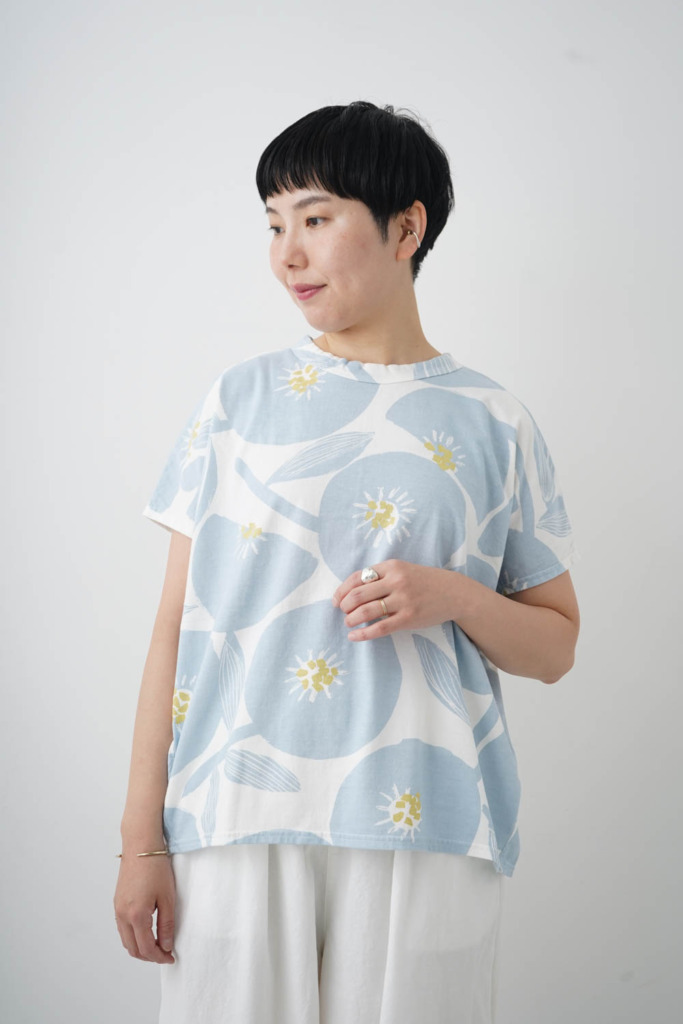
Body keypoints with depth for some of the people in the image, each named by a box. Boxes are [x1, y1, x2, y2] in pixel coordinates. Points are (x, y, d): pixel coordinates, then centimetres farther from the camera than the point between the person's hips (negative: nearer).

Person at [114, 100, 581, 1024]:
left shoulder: (493, 424, 5)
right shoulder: (240, 398, 6)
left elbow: (556, 645, 9)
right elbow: (177, 620, 4)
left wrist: (452, 596, -12)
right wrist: (140, 839, 0)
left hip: (421, 831, 0)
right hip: (237, 822, 1)